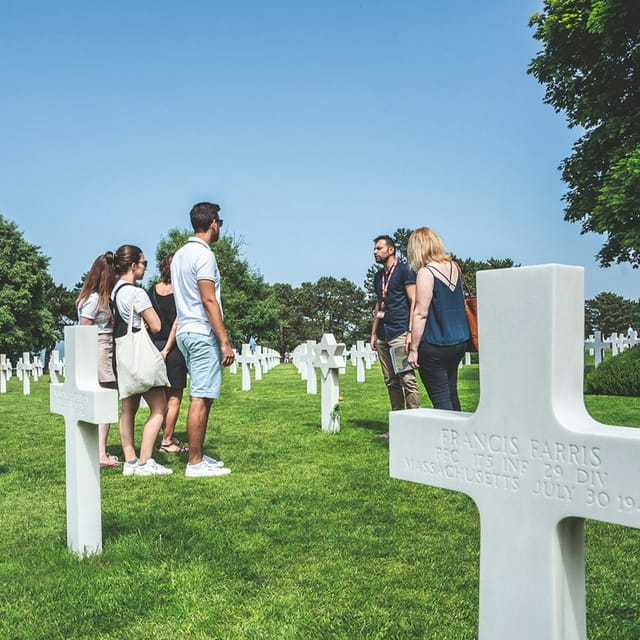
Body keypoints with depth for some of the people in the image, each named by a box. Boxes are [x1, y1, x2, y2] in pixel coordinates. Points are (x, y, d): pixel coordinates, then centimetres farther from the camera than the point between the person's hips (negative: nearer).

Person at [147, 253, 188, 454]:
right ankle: (167, 441, 7)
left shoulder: (151, 291, 6)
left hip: (153, 346, 6)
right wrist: (167, 348, -9)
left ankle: (168, 437, 24)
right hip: (174, 348, -6)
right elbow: (177, 323, -14)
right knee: (174, 398, 4)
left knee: (161, 397, 15)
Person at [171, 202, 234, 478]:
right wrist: (225, 341, -17)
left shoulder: (180, 254, 17)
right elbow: (209, 301, -18)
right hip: (203, 333, -10)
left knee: (201, 397, 14)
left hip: (186, 331, 10)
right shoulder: (203, 254, -12)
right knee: (201, 399, -7)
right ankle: (195, 463, -2)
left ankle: (198, 456, 20)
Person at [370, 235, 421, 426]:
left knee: (407, 379, -11)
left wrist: (410, 331, -16)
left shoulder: (404, 270, -2)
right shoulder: (379, 276, 20)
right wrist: (374, 333, 18)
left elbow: (414, 302, -8)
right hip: (383, 335, 8)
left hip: (400, 333, -8)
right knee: (391, 382, 9)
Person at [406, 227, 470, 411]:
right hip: (459, 341, 8)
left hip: (434, 346, -8)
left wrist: (413, 349, -13)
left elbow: (421, 313, -17)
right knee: (451, 393, 17)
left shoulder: (426, 273, -15)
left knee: (440, 399, -2)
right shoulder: (454, 267, 8)